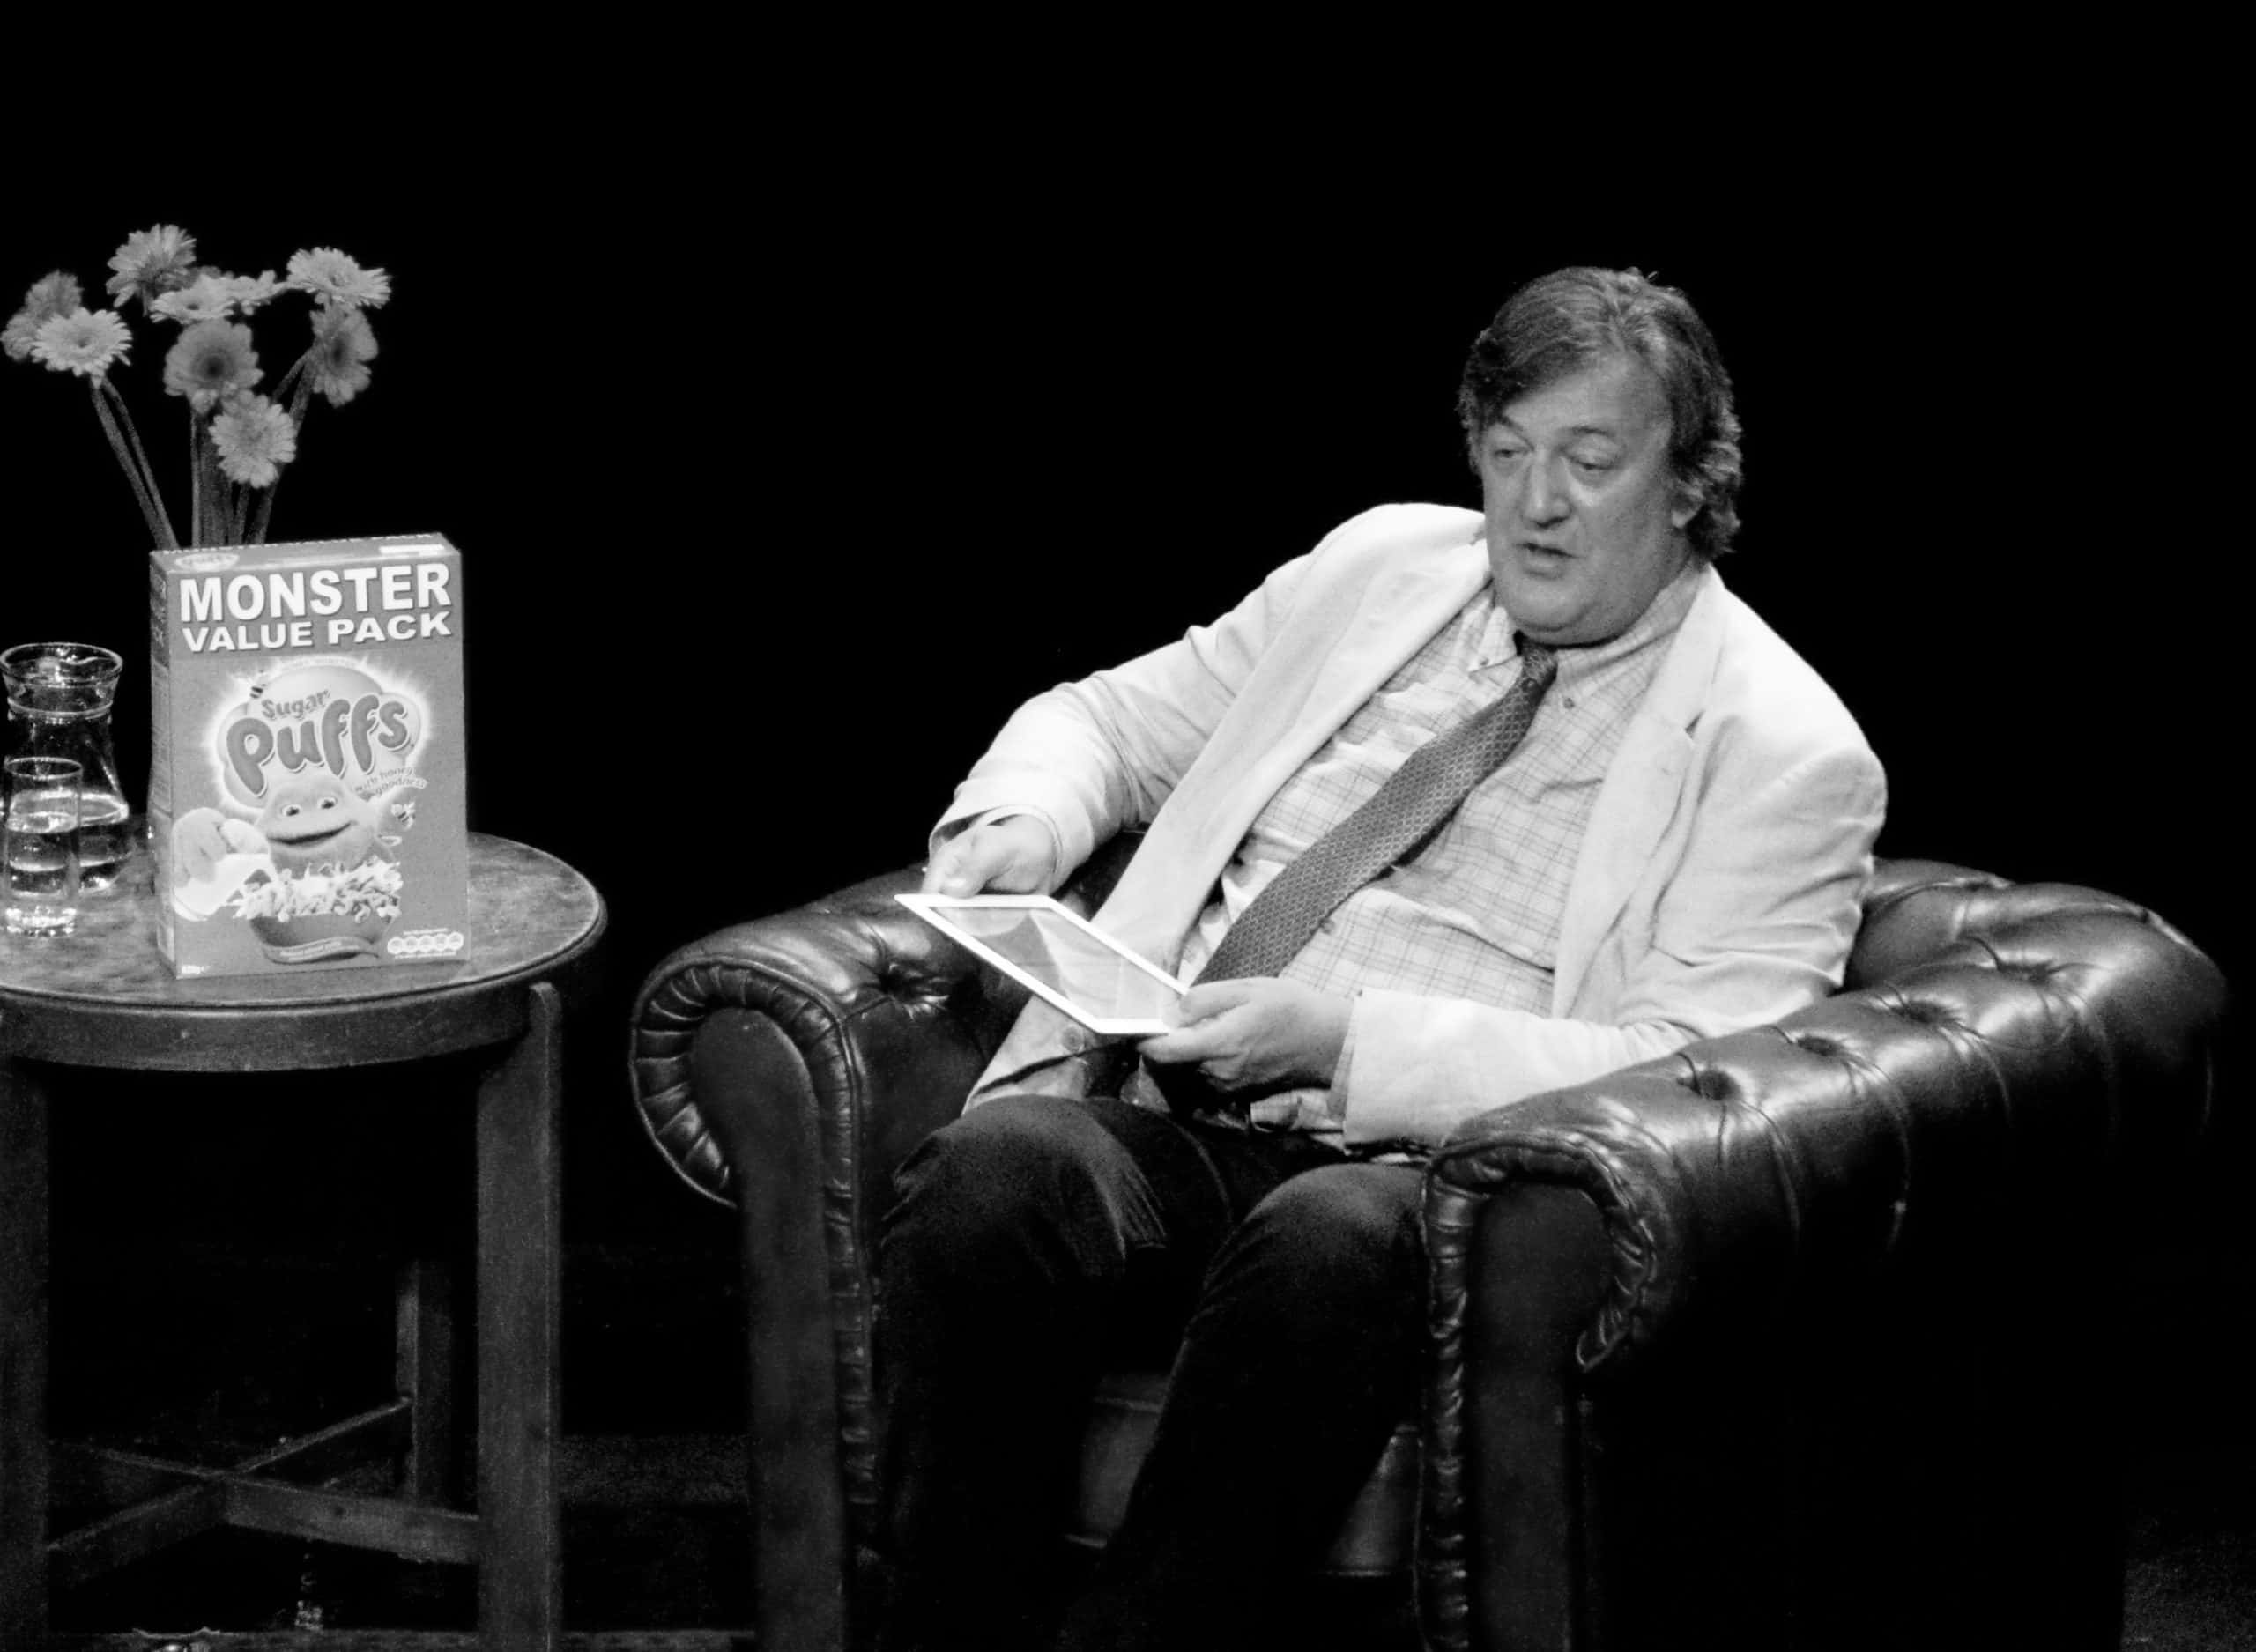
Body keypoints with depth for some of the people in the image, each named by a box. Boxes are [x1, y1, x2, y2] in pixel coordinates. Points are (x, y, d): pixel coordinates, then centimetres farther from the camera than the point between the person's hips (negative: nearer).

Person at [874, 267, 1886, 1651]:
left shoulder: (1784, 751, 2)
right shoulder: (1384, 566, 18)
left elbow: (1685, 1075, -9)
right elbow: (1111, 721, 28)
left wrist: (1351, 1037, -18)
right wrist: (1021, 821, 3)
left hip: (1428, 1184, -4)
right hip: (1169, 1133, 4)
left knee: (1326, 1242, -40)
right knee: (985, 1175, -30)